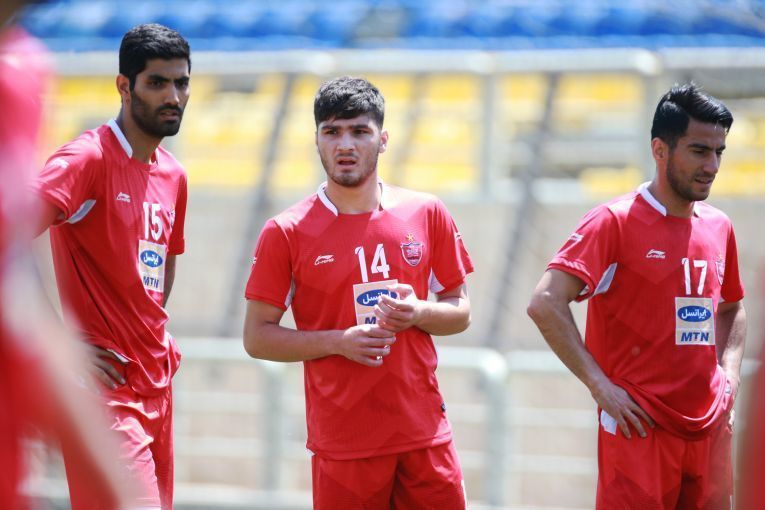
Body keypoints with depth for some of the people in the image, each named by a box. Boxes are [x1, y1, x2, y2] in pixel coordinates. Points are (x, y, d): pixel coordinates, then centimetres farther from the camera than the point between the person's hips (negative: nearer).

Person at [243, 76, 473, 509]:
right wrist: (338, 341, -14)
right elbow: (257, 336, -1)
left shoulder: (427, 214, 5)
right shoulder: (287, 233, -2)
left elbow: (460, 311, 13)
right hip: (343, 446, -2)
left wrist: (419, 314, -9)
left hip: (425, 435, 2)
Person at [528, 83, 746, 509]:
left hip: (710, 425, 6)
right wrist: (601, 386, -15)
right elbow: (546, 304, -14)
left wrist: (730, 377, 12)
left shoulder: (719, 227, 12)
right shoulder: (615, 222, -7)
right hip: (641, 426, -6)